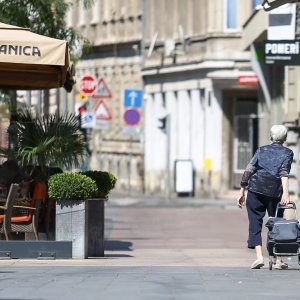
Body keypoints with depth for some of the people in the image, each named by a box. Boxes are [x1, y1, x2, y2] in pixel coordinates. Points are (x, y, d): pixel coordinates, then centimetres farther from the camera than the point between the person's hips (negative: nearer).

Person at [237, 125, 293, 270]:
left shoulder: (261, 150, 16)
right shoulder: (287, 153, 9)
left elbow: (248, 170, 8)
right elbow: (284, 172, -8)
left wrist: (242, 191, 11)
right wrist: (285, 193, -19)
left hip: (255, 189, 1)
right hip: (274, 192, -1)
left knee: (255, 224, 3)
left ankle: (259, 256, -13)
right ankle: (278, 260, 6)